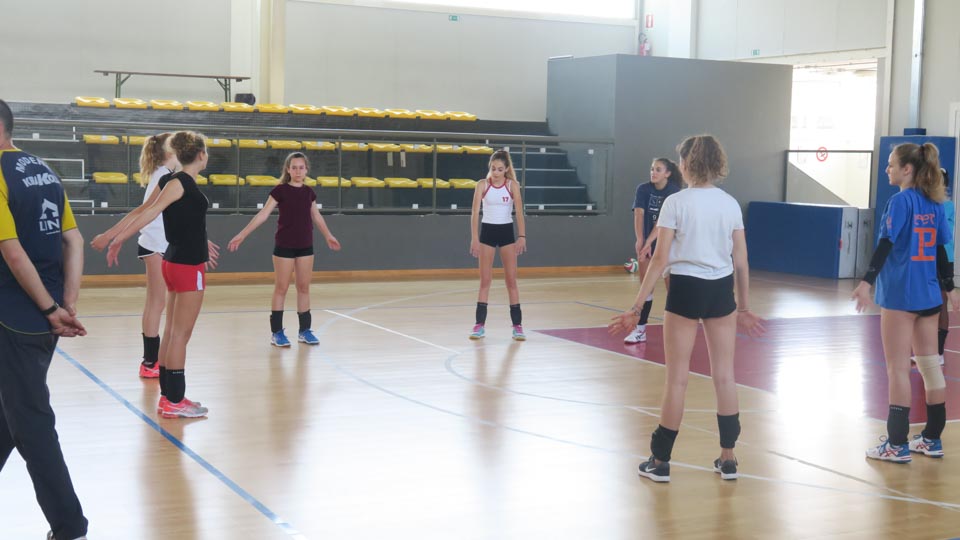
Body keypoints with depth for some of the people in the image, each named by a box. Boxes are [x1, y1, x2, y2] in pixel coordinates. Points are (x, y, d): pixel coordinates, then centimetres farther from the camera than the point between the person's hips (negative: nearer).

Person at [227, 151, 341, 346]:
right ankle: (276, 332, 6)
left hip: (305, 247, 5)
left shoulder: (309, 192, 6)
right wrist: (242, 234, -17)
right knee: (281, 288, 0)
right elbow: (262, 215, -11)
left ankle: (304, 330, 16)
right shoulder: (280, 191, -8)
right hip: (284, 246, -4)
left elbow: (316, 216, 21)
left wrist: (328, 236, 33)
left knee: (304, 288, 8)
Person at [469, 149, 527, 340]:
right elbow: (475, 212, -10)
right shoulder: (482, 185, -6)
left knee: (511, 280, 2)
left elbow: (519, 212, -8)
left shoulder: (512, 185, -4)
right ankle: (480, 324, 5)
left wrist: (522, 236, -19)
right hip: (487, 231, 0)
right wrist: (474, 238, -19)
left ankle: (517, 325, 6)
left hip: (506, 232, 0)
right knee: (485, 280, 1)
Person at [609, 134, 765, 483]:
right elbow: (741, 262, 6)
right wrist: (744, 306, 17)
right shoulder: (731, 204, 4)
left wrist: (636, 307, -7)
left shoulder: (675, 203, -9)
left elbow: (660, 260, -12)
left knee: (677, 378, 3)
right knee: (724, 375, 10)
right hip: (721, 290, 4)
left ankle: (660, 461, 12)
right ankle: (728, 459, 17)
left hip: (685, 288, -3)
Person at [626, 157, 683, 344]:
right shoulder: (643, 189, -2)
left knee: (672, 287, 0)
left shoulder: (673, 192, -11)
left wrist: (649, 242, -32)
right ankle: (641, 330, 8)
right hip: (646, 244, 3)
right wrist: (640, 241, -28)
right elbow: (639, 214, -14)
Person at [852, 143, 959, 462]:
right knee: (930, 365, 11)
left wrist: (867, 282, -25)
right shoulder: (934, 203, 9)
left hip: (900, 295, -7)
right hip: (929, 295, 7)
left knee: (898, 369, -2)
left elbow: (886, 245, -20)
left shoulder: (901, 201, -11)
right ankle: (932, 439, 18)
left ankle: (898, 444, 0)